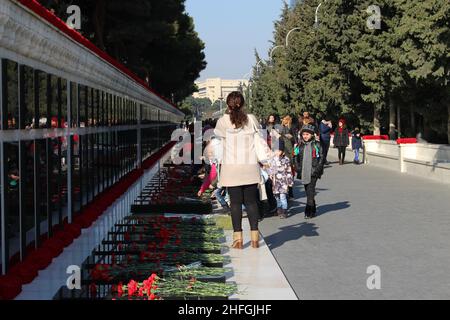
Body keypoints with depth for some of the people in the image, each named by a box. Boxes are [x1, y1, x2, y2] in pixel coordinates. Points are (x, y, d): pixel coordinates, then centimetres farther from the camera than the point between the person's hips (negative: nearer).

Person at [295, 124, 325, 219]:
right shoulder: (301, 146, 12)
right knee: (308, 192, 10)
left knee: (310, 192, -11)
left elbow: (321, 158, 0)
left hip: (313, 173, -4)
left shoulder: (316, 145, 1)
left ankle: (309, 212, -11)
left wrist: (317, 169, -8)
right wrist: (298, 169, 5)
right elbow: (297, 159, 16)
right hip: (304, 173, 5)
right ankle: (313, 210, 21)